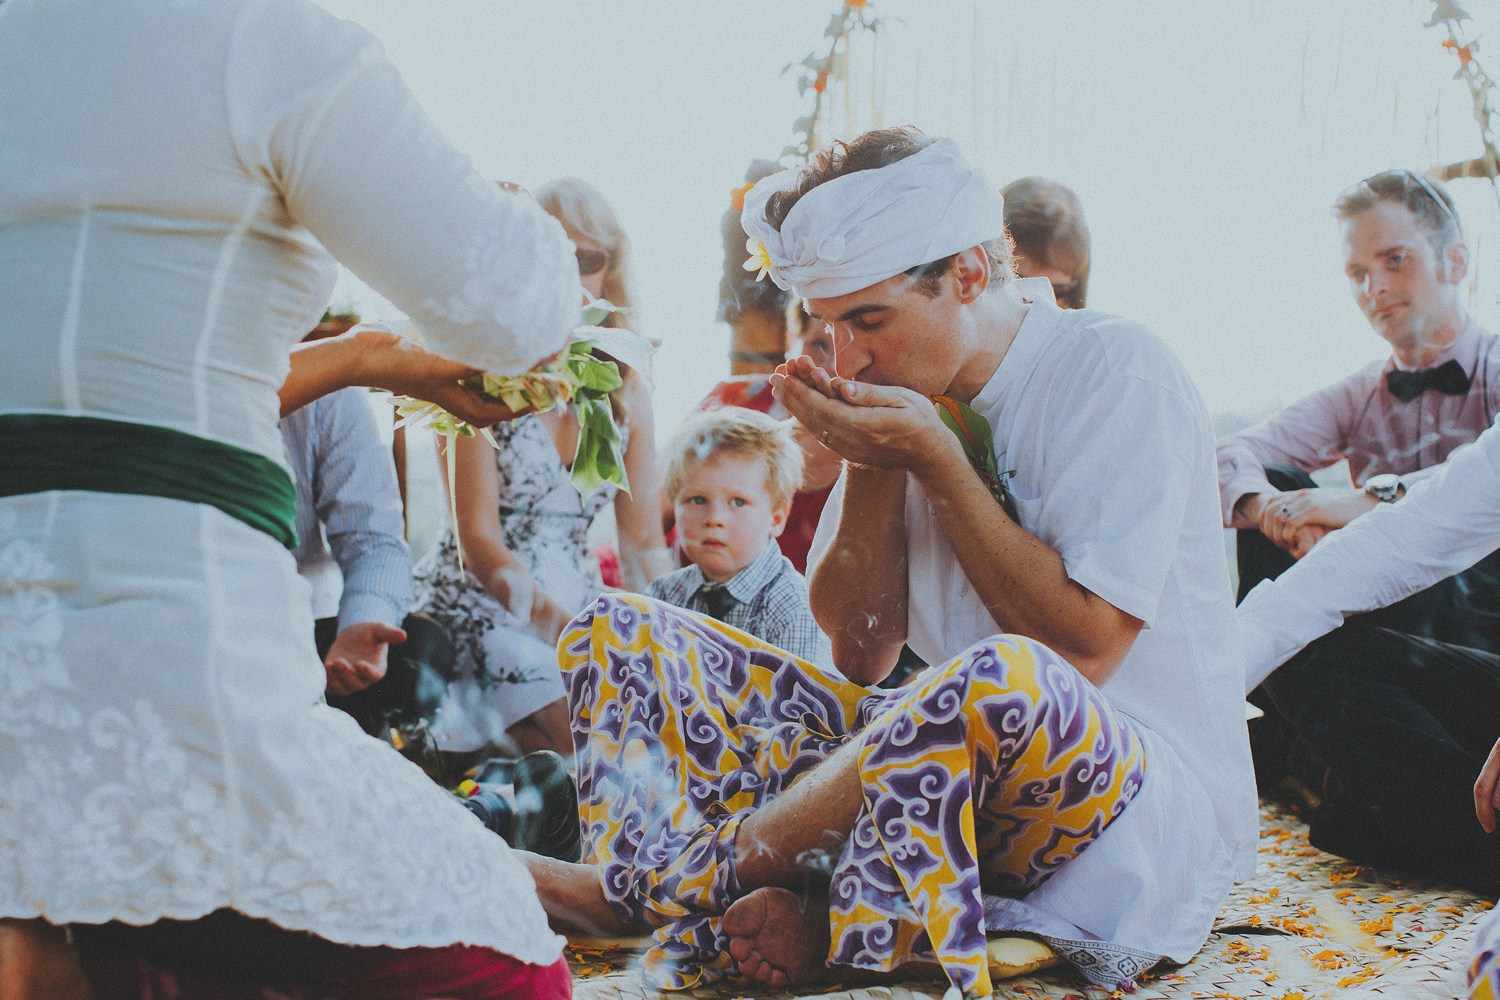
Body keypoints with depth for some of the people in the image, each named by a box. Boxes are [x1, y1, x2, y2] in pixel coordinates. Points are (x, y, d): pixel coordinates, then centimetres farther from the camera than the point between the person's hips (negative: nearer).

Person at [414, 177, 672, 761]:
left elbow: (644, 544, 10)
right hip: (482, 607, -5)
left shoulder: (628, 391, 9)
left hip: (578, 608, 6)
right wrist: (553, 620, -31)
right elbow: (478, 539, -14)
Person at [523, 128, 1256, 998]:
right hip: (957, 761, 6)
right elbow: (863, 652, 5)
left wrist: (934, 460, -18)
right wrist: (874, 466, -9)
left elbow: (1082, 650, -19)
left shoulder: (1116, 372, -11)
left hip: (1147, 793, -6)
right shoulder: (910, 395, 6)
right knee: (619, 631, 0)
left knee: (998, 678, -43)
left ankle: (657, 883, -21)